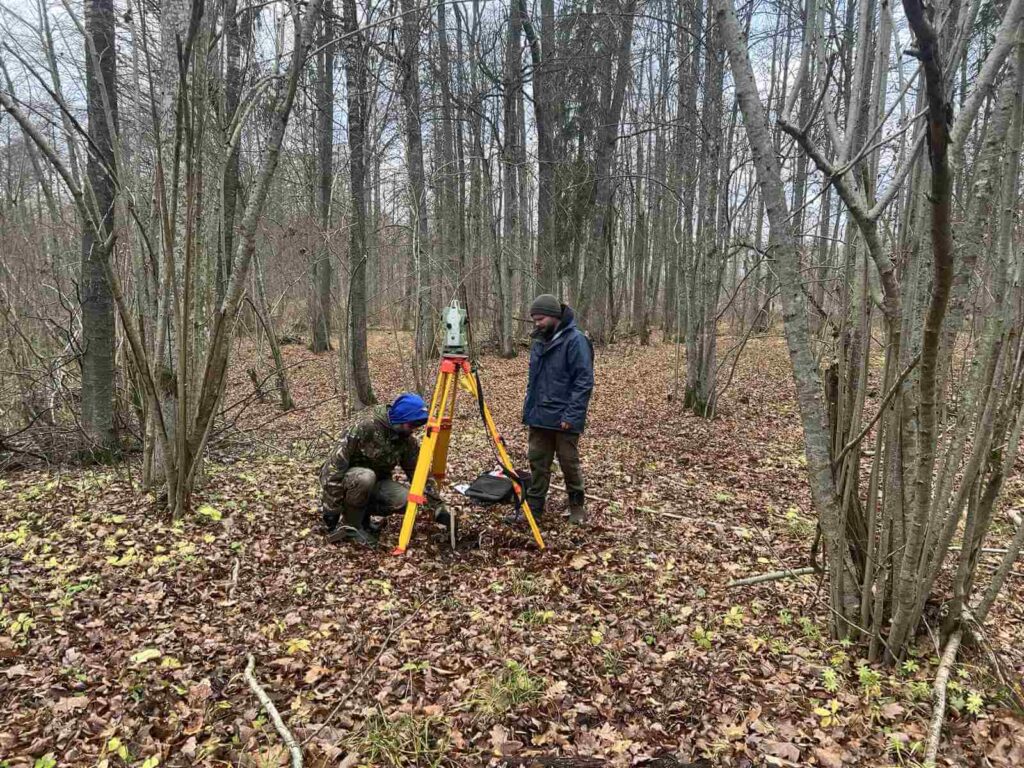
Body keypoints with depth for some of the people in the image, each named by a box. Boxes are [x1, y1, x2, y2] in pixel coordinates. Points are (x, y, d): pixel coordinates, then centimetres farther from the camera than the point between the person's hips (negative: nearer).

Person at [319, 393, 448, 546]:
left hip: (375, 482, 5)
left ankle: (361, 512, 2)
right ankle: (349, 526, -15)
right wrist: (331, 509, -27)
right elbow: (336, 464, -29)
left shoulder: (408, 440, -9)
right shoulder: (365, 425, -29)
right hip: (345, 478, -5)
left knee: (406, 500, -22)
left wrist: (438, 508, -8)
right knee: (365, 477, -39)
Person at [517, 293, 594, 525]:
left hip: (563, 418, -7)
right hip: (539, 416, 7)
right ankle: (533, 507, 19)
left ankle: (577, 505, 23)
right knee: (537, 462, 10)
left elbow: (584, 382, -17)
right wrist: (528, 408, 14)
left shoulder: (575, 340, -14)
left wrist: (571, 415, -21)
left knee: (569, 462, 5)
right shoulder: (539, 341, 11)